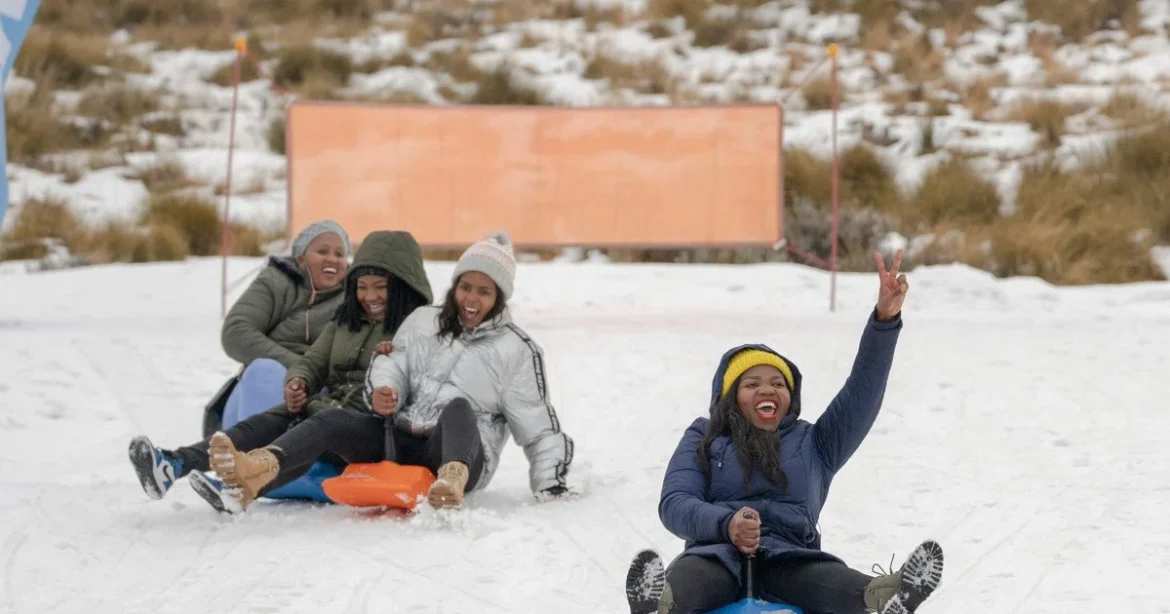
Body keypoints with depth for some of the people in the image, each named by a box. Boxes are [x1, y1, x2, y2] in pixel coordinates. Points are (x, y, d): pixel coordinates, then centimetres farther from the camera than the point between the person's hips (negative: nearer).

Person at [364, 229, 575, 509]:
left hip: (462, 452, -6)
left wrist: (551, 486, 0)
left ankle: (453, 477, -69)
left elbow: (539, 429, 10)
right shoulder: (423, 321, 18)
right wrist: (381, 394, -13)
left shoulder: (517, 350, 9)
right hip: (402, 443, 6)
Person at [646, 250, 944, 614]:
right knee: (686, 580, -40)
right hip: (717, 552, -1)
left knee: (832, 582, -37)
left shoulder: (814, 445, 29)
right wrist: (726, 523, -17)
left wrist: (885, 320, -1)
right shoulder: (704, 438, 24)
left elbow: (862, 391, 15)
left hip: (788, 559, 1)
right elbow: (674, 502, 6)